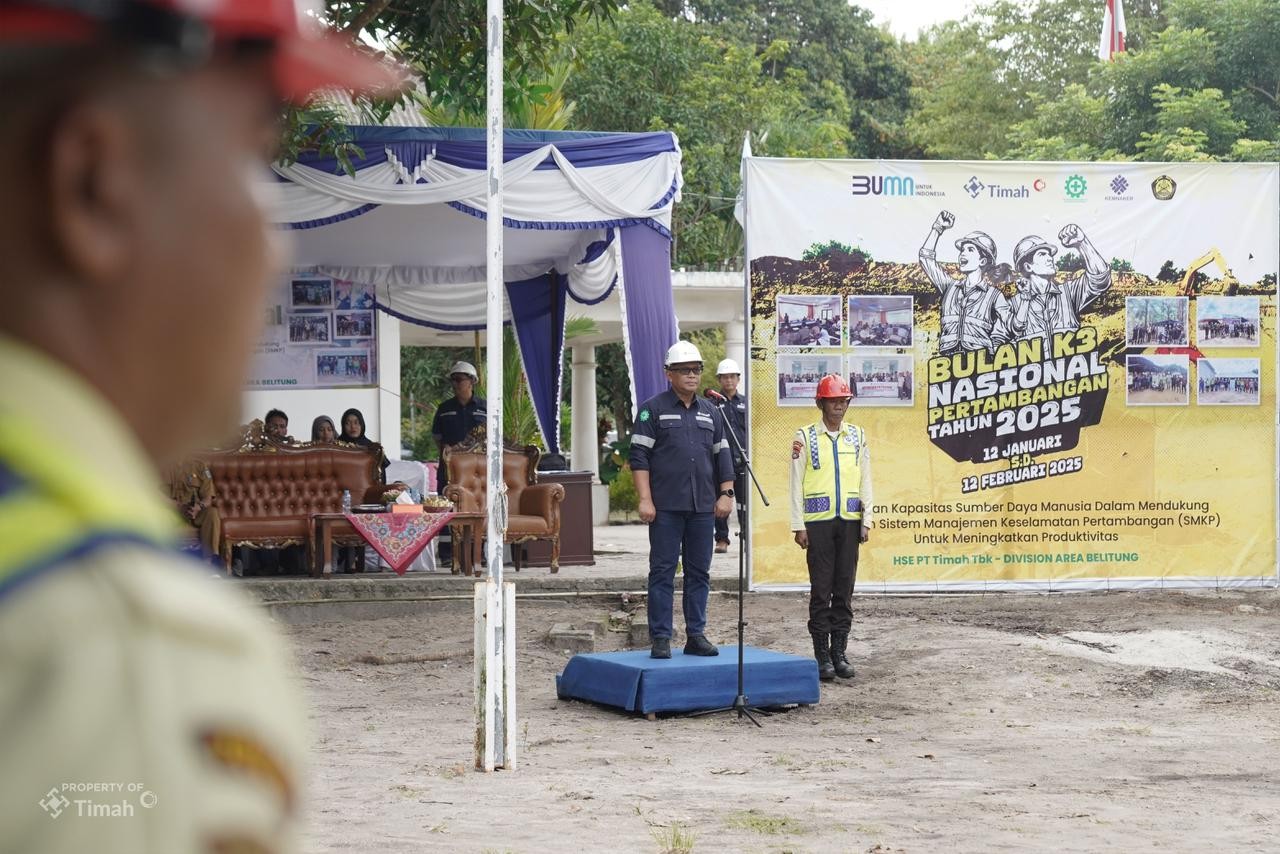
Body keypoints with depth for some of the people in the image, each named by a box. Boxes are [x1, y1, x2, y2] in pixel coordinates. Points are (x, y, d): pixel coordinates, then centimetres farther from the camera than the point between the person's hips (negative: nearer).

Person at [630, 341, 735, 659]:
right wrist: (645, 499, -12)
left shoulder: (709, 412, 16)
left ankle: (696, 635, 13)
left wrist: (725, 494, 7)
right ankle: (660, 638, -1)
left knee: (699, 572, 7)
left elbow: (722, 455, 18)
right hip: (666, 507, -5)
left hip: (702, 507, 5)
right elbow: (639, 456, -4)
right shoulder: (653, 409, 1)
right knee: (663, 571, -3)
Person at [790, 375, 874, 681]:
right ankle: (822, 655, 4)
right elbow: (796, 483, 0)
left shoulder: (857, 436, 10)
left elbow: (865, 481, 11)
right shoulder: (805, 436, 2)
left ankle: (840, 652, 11)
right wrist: (799, 526, -6)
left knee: (844, 589, 5)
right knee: (821, 590, -1)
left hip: (849, 520, 3)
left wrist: (866, 522, 4)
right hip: (818, 521, -3)